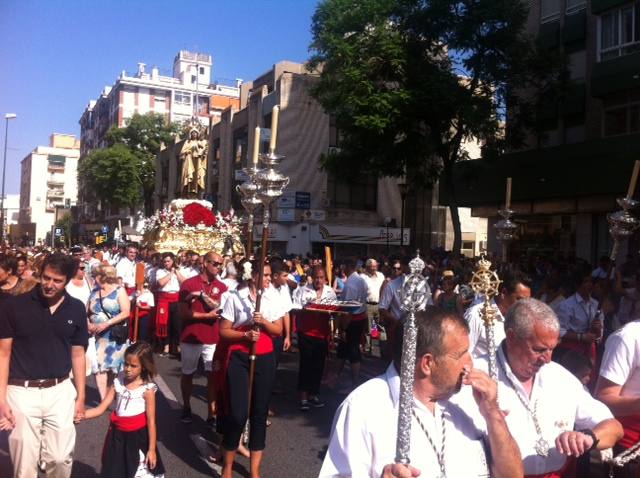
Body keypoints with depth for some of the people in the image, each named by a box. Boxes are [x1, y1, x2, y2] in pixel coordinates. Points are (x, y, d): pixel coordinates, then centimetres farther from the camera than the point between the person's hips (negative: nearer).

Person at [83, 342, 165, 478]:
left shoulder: (147, 389, -14)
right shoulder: (118, 382, -3)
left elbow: (151, 421, -11)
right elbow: (101, 408, -4)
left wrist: (152, 449, -10)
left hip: (138, 438, -4)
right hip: (118, 436, 4)